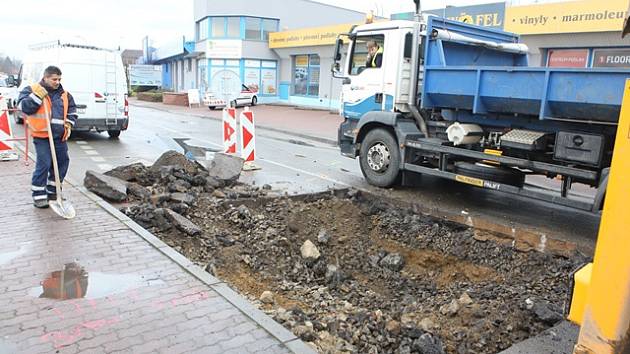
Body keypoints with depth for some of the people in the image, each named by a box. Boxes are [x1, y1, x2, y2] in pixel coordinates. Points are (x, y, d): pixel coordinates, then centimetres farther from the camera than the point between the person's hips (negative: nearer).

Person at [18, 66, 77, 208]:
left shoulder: (64, 94, 13)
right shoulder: (32, 90, 0)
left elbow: (72, 110, 22)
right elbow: (23, 106, -9)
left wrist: (69, 124, 7)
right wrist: (37, 96, -19)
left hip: (60, 136, 6)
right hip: (42, 136, -6)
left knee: (62, 162, 9)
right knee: (43, 164, -10)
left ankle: (53, 191, 26)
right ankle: (39, 196, 2)